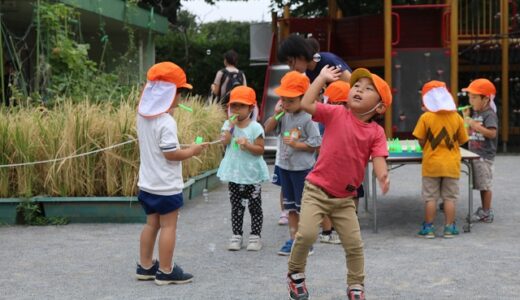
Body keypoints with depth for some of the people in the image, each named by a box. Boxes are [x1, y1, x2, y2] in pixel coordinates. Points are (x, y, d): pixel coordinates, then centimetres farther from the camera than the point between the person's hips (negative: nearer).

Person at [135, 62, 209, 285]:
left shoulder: (143, 116, 4)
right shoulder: (166, 122, -21)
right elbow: (171, 154, -22)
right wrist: (192, 151, -7)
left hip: (148, 183, 8)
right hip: (166, 186, -8)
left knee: (152, 224, 17)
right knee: (168, 226, 1)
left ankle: (145, 266, 23)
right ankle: (166, 271, 6)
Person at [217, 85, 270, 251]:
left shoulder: (255, 127, -9)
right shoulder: (228, 124, 2)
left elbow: (260, 150, -11)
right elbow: (225, 142, -13)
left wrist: (247, 145, -26)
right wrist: (231, 125, -18)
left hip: (252, 174, -3)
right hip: (234, 173, 3)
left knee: (255, 206, 6)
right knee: (236, 207, 10)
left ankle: (255, 236, 15)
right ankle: (236, 236, 18)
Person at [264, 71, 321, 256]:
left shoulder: (307, 118, -17)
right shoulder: (284, 115, 1)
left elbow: (316, 144, -16)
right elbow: (267, 129, 5)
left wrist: (296, 144, -22)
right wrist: (276, 114, -8)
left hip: (302, 168, -7)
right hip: (284, 165, 7)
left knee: (302, 206, 1)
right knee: (290, 205, 14)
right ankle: (293, 239, 23)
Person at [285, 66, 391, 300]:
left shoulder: (376, 132, -4)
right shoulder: (336, 114, -8)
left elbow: (379, 159, -13)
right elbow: (306, 104, -17)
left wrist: (383, 177, -35)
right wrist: (322, 77, -10)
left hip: (345, 198, 3)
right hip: (317, 190, -3)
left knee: (354, 244, 6)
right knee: (307, 233, -17)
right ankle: (295, 274, 10)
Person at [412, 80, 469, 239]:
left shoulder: (425, 117, -9)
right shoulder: (457, 117, -2)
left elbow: (421, 141, -8)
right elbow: (461, 141, 5)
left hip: (431, 164, -1)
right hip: (451, 165, 2)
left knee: (430, 197, 6)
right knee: (449, 197, 8)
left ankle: (428, 228, 9)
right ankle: (449, 227, 10)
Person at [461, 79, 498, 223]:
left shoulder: (489, 114, -14)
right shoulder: (476, 113, 14)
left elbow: (492, 133, -25)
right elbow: (471, 132, 18)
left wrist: (474, 124, -27)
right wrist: (466, 118, 6)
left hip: (485, 155, -9)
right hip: (475, 154, 9)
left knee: (485, 185, -2)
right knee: (480, 185, 15)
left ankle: (487, 212, 4)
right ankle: (484, 210, 23)